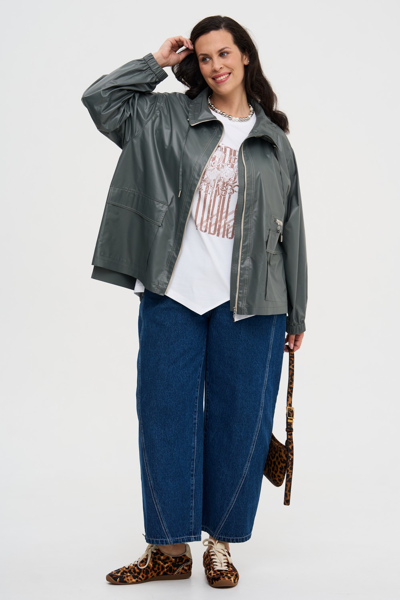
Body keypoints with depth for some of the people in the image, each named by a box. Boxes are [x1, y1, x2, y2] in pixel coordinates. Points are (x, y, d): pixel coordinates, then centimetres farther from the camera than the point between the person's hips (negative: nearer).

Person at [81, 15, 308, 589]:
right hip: (173, 293, 0)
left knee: (239, 421, 4)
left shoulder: (275, 142, 11)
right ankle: (170, 547, 17)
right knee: (166, 415, 3)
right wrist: (157, 62, 8)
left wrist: (296, 313, 11)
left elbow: (291, 227, 12)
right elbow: (100, 98, 5)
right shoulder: (168, 117, 10)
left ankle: (220, 543, 20)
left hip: (247, 302, 0)